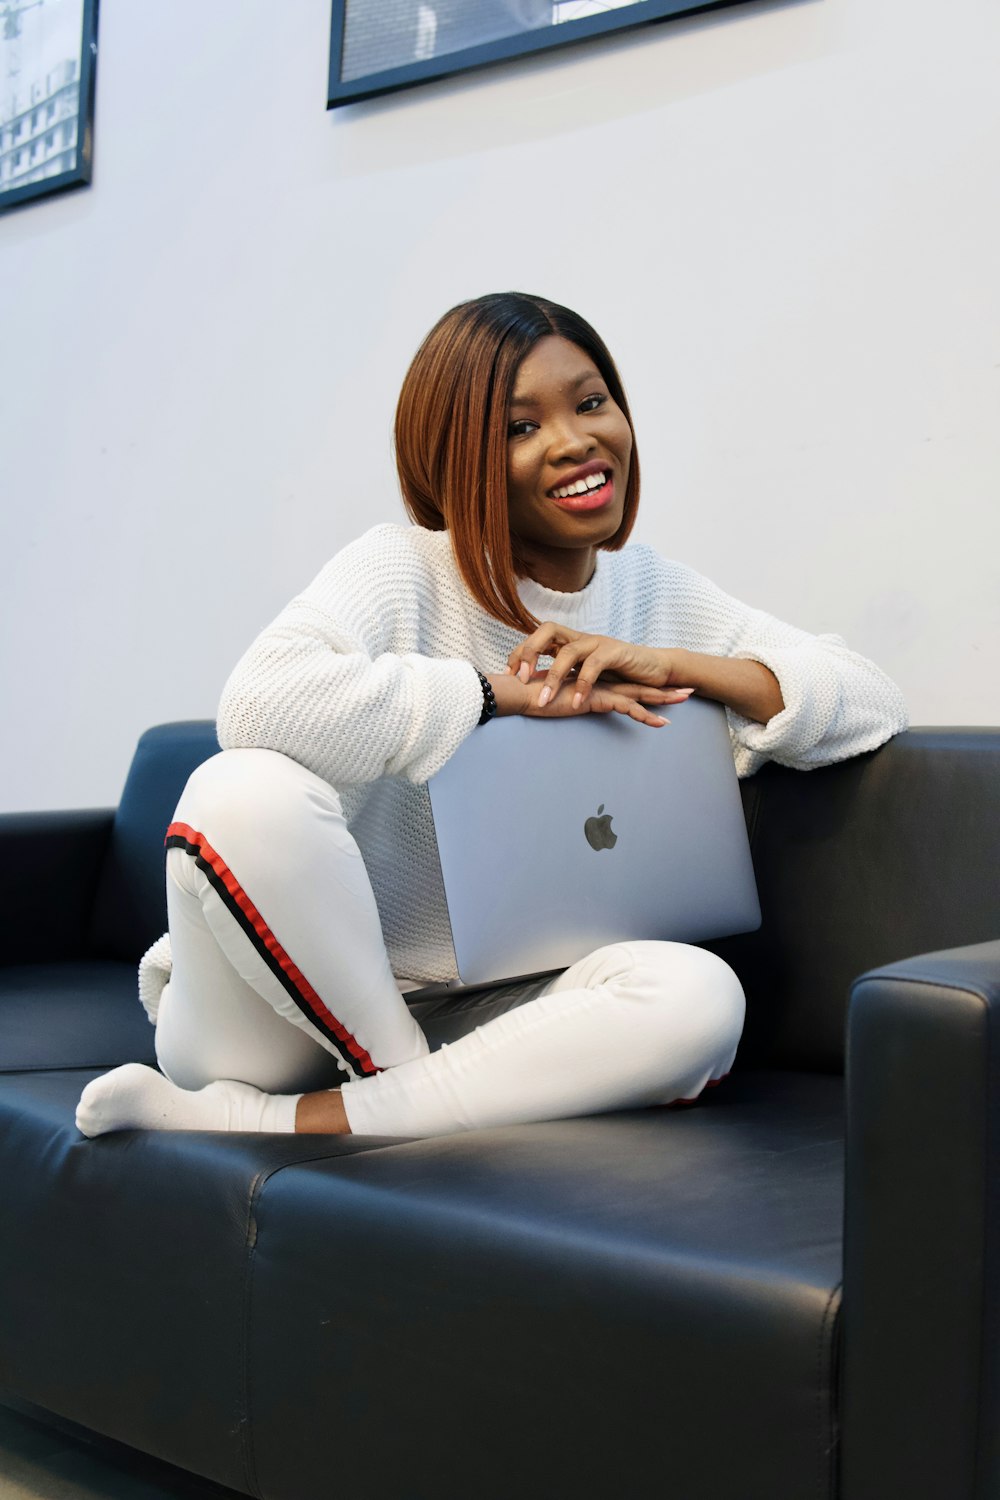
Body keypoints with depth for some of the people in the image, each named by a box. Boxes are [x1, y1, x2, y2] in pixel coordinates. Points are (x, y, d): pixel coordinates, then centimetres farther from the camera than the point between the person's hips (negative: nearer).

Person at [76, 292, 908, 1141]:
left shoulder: (658, 595, 9)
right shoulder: (403, 571, -7)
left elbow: (875, 705, 3)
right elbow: (259, 702, -28)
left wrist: (672, 664, -12)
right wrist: (510, 692, -20)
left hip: (500, 1008, 4)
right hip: (323, 1007, -3)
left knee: (700, 998, -27)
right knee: (249, 792, -32)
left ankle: (276, 1123, -21)